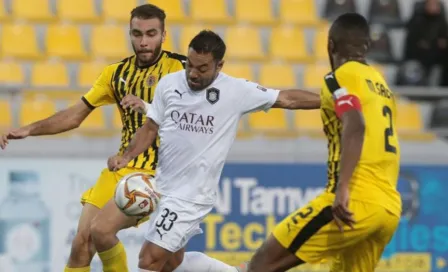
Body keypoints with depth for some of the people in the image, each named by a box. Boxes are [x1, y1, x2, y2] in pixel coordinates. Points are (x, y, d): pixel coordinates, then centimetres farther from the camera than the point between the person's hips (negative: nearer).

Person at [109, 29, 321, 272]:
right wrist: (127, 156, -6)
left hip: (192, 195, -6)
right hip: (164, 188, 6)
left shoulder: (236, 92, -10)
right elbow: (150, 128, 10)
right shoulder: (168, 84, 0)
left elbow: (287, 99, -4)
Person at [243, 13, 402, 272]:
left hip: (355, 201, -8)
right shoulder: (380, 83, 22)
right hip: (390, 207, 8)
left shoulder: (341, 77, -2)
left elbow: (355, 126, -19)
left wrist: (342, 188, -28)